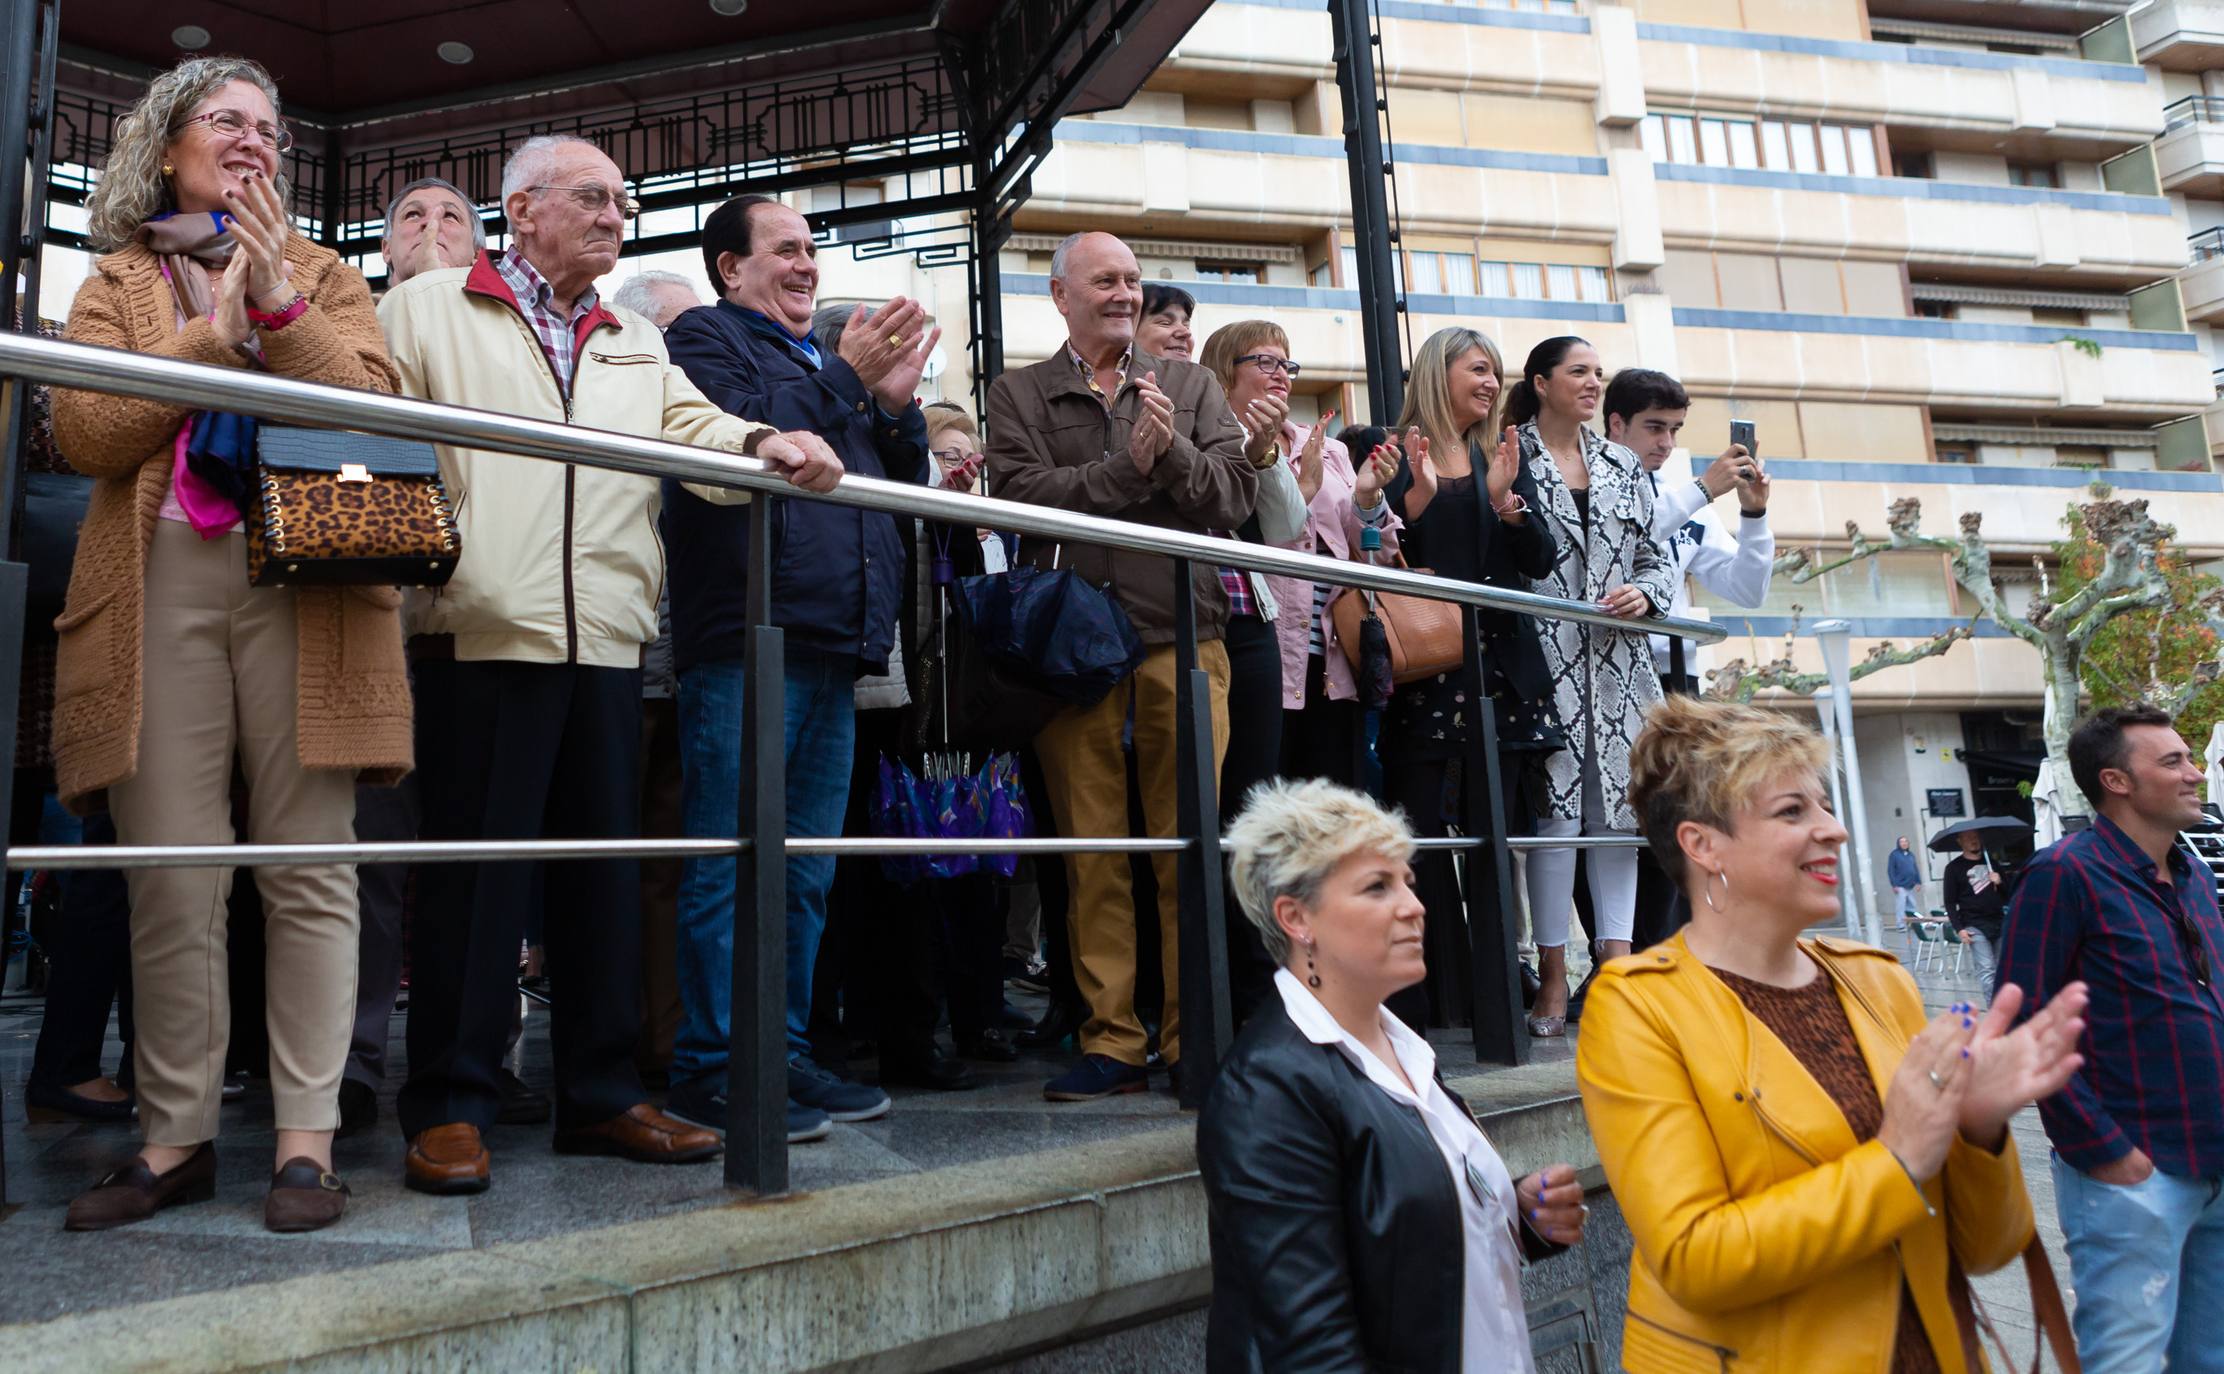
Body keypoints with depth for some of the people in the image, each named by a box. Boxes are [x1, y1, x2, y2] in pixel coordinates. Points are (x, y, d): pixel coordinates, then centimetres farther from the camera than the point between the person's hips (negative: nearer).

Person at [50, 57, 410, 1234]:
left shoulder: (326, 279, 19)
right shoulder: (119, 281, 19)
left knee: (307, 866, -4)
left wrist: (276, 306, -7)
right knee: (171, 878, -1)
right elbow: (81, 431, 2)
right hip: (158, 585, 1)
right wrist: (213, 330, -1)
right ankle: (176, 1136, 10)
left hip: (307, 581, -1)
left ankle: (306, 1137, 1)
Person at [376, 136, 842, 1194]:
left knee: (603, 861, 8)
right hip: (483, 632, -4)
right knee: (474, 864, -2)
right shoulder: (430, 309, 10)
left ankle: (600, 1094, 18)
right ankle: (448, 1105, 10)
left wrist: (762, 444, -13)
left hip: (606, 636, 5)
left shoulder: (637, 344, 24)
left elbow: (691, 427, 9)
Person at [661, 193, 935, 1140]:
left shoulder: (830, 362, 27)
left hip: (832, 646, 8)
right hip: (746, 642, -8)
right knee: (731, 867, -5)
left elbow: (901, 487, 23)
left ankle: (785, 1052, 19)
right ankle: (712, 1068, 3)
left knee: (806, 873, 11)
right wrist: (845, 379, -9)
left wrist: (897, 405, 5)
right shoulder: (705, 337, 6)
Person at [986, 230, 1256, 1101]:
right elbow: (1020, 496, -5)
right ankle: (1112, 1043, 11)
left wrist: (1172, 451, -11)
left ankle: (1193, 1038, 10)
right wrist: (1127, 465, -9)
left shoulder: (1190, 386, 18)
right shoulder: (1019, 395, 13)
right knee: (1093, 852, 2)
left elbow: (1236, 495, 5)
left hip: (1183, 636, 1)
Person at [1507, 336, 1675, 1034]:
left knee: (1620, 798, 3)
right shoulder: (1509, 458, 1)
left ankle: (1616, 960, 9)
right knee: (1555, 803, -7)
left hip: (1619, 658, 5)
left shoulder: (1622, 466, 18)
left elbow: (1656, 557, 17)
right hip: (1546, 655, -5)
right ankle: (1553, 971, 2)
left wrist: (1644, 593, -4)